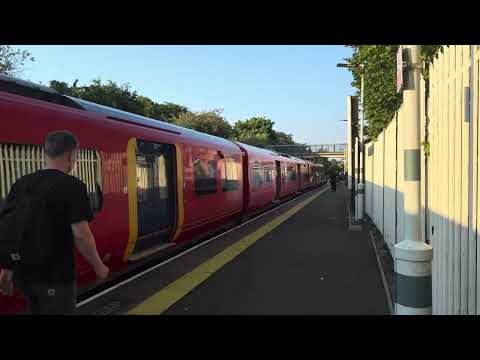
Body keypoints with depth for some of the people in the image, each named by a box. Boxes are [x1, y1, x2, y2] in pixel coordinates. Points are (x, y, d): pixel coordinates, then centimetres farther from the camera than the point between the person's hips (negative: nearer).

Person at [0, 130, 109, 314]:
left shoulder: (20, 184, 4)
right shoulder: (72, 186, -16)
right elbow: (80, 234, -21)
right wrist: (98, 266, -7)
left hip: (24, 274, 7)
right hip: (56, 277, -6)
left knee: (36, 310, 25)